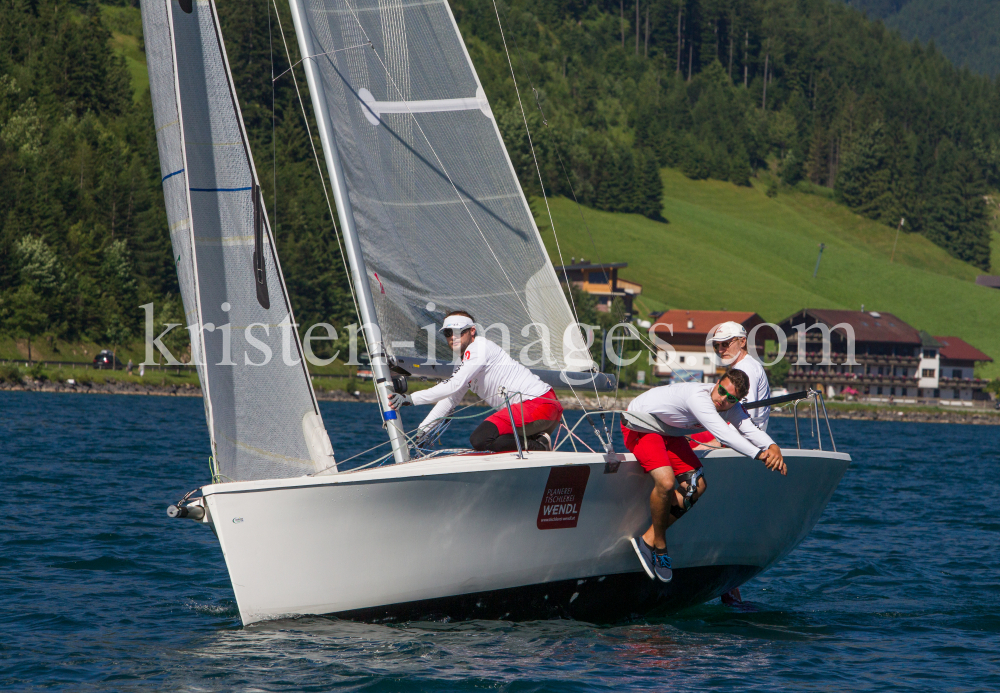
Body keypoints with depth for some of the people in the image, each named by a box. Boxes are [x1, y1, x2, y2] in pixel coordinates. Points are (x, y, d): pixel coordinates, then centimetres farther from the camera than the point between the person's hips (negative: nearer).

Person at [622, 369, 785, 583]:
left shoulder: (731, 407, -9)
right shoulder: (698, 397, -36)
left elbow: (750, 430, -23)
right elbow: (723, 433, -46)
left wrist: (773, 448, -44)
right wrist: (759, 455, -54)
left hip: (668, 431, 9)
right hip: (638, 424, -9)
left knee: (697, 486, -3)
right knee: (666, 482, -29)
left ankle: (648, 540, 5)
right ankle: (659, 545, -6)